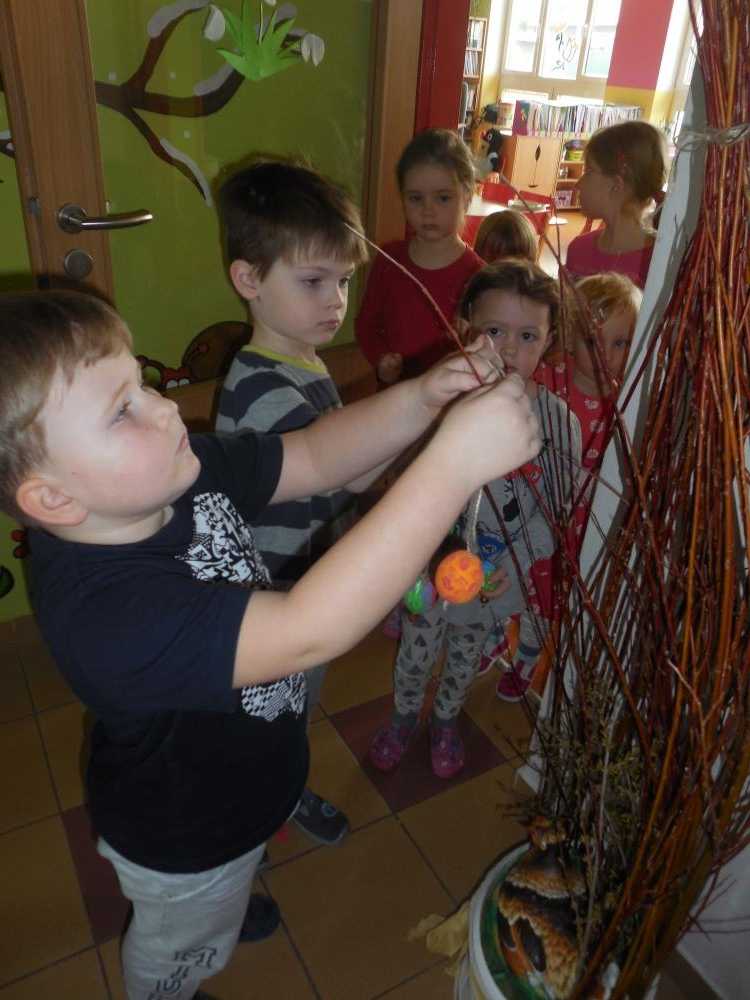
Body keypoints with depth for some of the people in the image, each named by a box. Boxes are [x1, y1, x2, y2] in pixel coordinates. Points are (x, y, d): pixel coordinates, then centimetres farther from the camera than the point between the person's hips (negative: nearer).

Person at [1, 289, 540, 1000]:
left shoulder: (179, 471, -21)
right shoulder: (102, 611, -45)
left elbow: (314, 459, -12)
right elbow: (309, 632, -53)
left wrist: (422, 399, -29)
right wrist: (457, 458, -55)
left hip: (235, 781, 7)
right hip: (184, 841, -6)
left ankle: (223, 906, 73)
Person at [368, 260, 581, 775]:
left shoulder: (558, 420, -18)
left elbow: (555, 511, -9)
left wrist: (512, 566, -21)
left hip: (501, 578, 1)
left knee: (466, 655, 27)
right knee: (416, 652, 23)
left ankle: (445, 720, 57)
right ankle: (404, 716, 55)